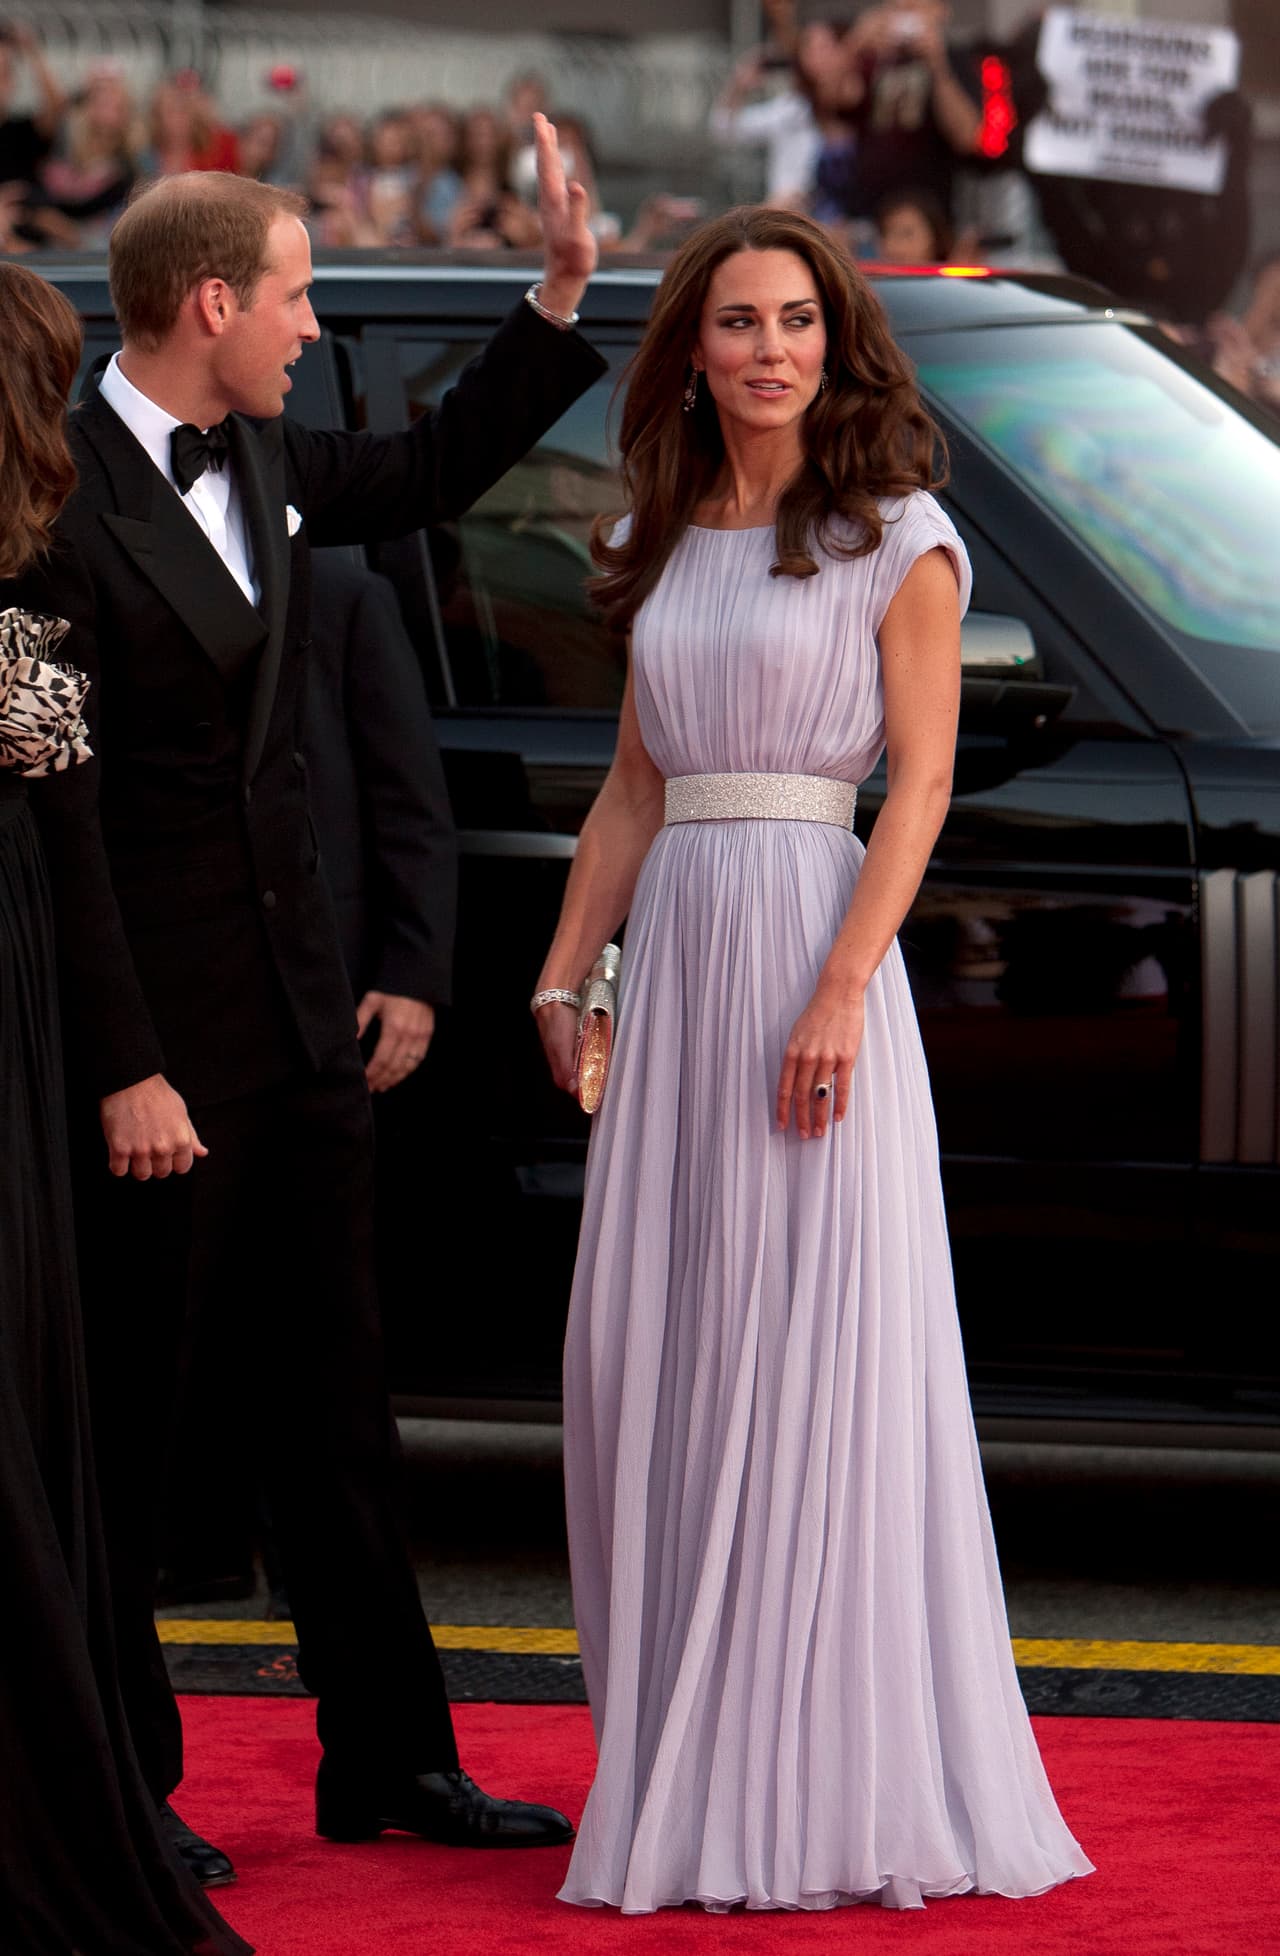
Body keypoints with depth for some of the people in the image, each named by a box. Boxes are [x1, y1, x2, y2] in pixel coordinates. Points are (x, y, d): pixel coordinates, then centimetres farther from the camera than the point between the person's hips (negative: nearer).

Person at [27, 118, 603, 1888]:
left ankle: (387, 1756, 22)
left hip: (298, 1014, 8)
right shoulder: (66, 501, -17)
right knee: (123, 1417, 3)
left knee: (338, 1399, 13)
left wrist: (561, 296, 18)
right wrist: (125, 1070, -20)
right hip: (157, 1026, -8)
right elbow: (58, 810, -19)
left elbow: (428, 476, 28)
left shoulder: (260, 463, 7)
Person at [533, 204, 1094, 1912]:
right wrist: (564, 976, 11)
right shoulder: (661, 543, 15)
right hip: (674, 953, 6)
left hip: (814, 927, -6)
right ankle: (684, 1762, 14)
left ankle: (832, 1774, 0)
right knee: (645, 1357, 5)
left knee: (818, 1351, -6)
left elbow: (921, 782, -8)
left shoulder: (894, 538, -2)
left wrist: (841, 989, -17)